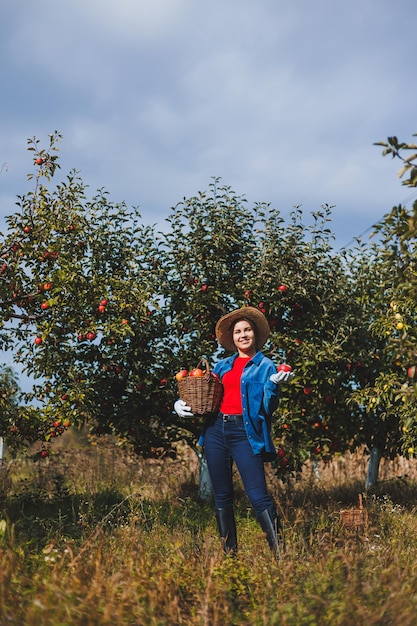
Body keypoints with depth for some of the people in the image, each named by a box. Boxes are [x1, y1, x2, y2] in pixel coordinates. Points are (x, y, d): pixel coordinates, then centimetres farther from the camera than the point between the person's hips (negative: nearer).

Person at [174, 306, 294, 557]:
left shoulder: (265, 366, 4)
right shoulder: (223, 366, 17)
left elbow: (269, 407, -4)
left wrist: (274, 385, -23)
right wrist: (181, 405, 4)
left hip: (245, 432, -5)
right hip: (216, 429, 5)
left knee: (258, 496, -13)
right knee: (222, 496, 9)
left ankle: (280, 552, -10)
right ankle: (229, 551, 18)